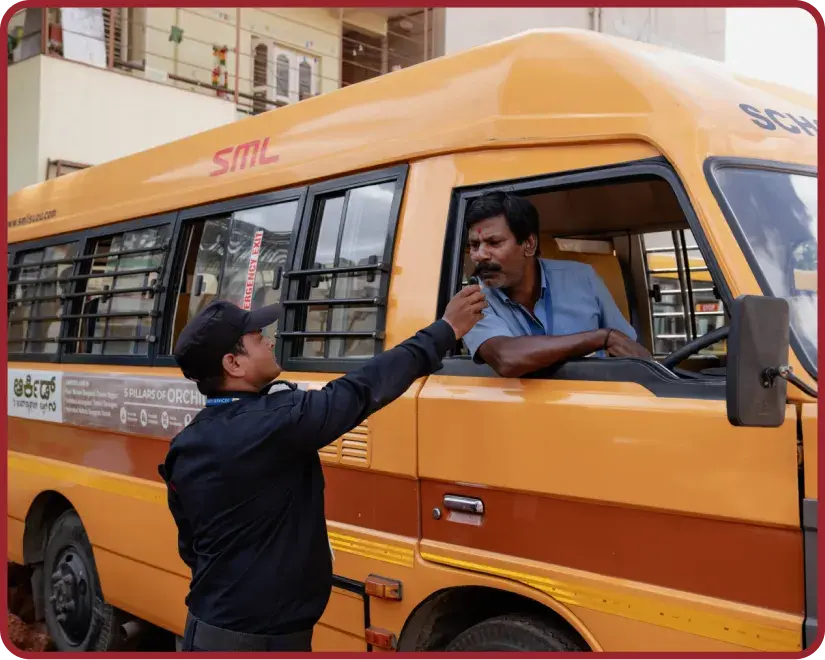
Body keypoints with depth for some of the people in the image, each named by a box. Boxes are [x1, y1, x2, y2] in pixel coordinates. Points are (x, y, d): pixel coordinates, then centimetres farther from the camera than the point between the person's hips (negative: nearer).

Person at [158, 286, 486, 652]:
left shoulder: (184, 449, 2)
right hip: (265, 638, -8)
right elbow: (365, 388, -18)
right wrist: (445, 330, -9)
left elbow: (190, 548, 11)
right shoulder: (275, 422, -23)